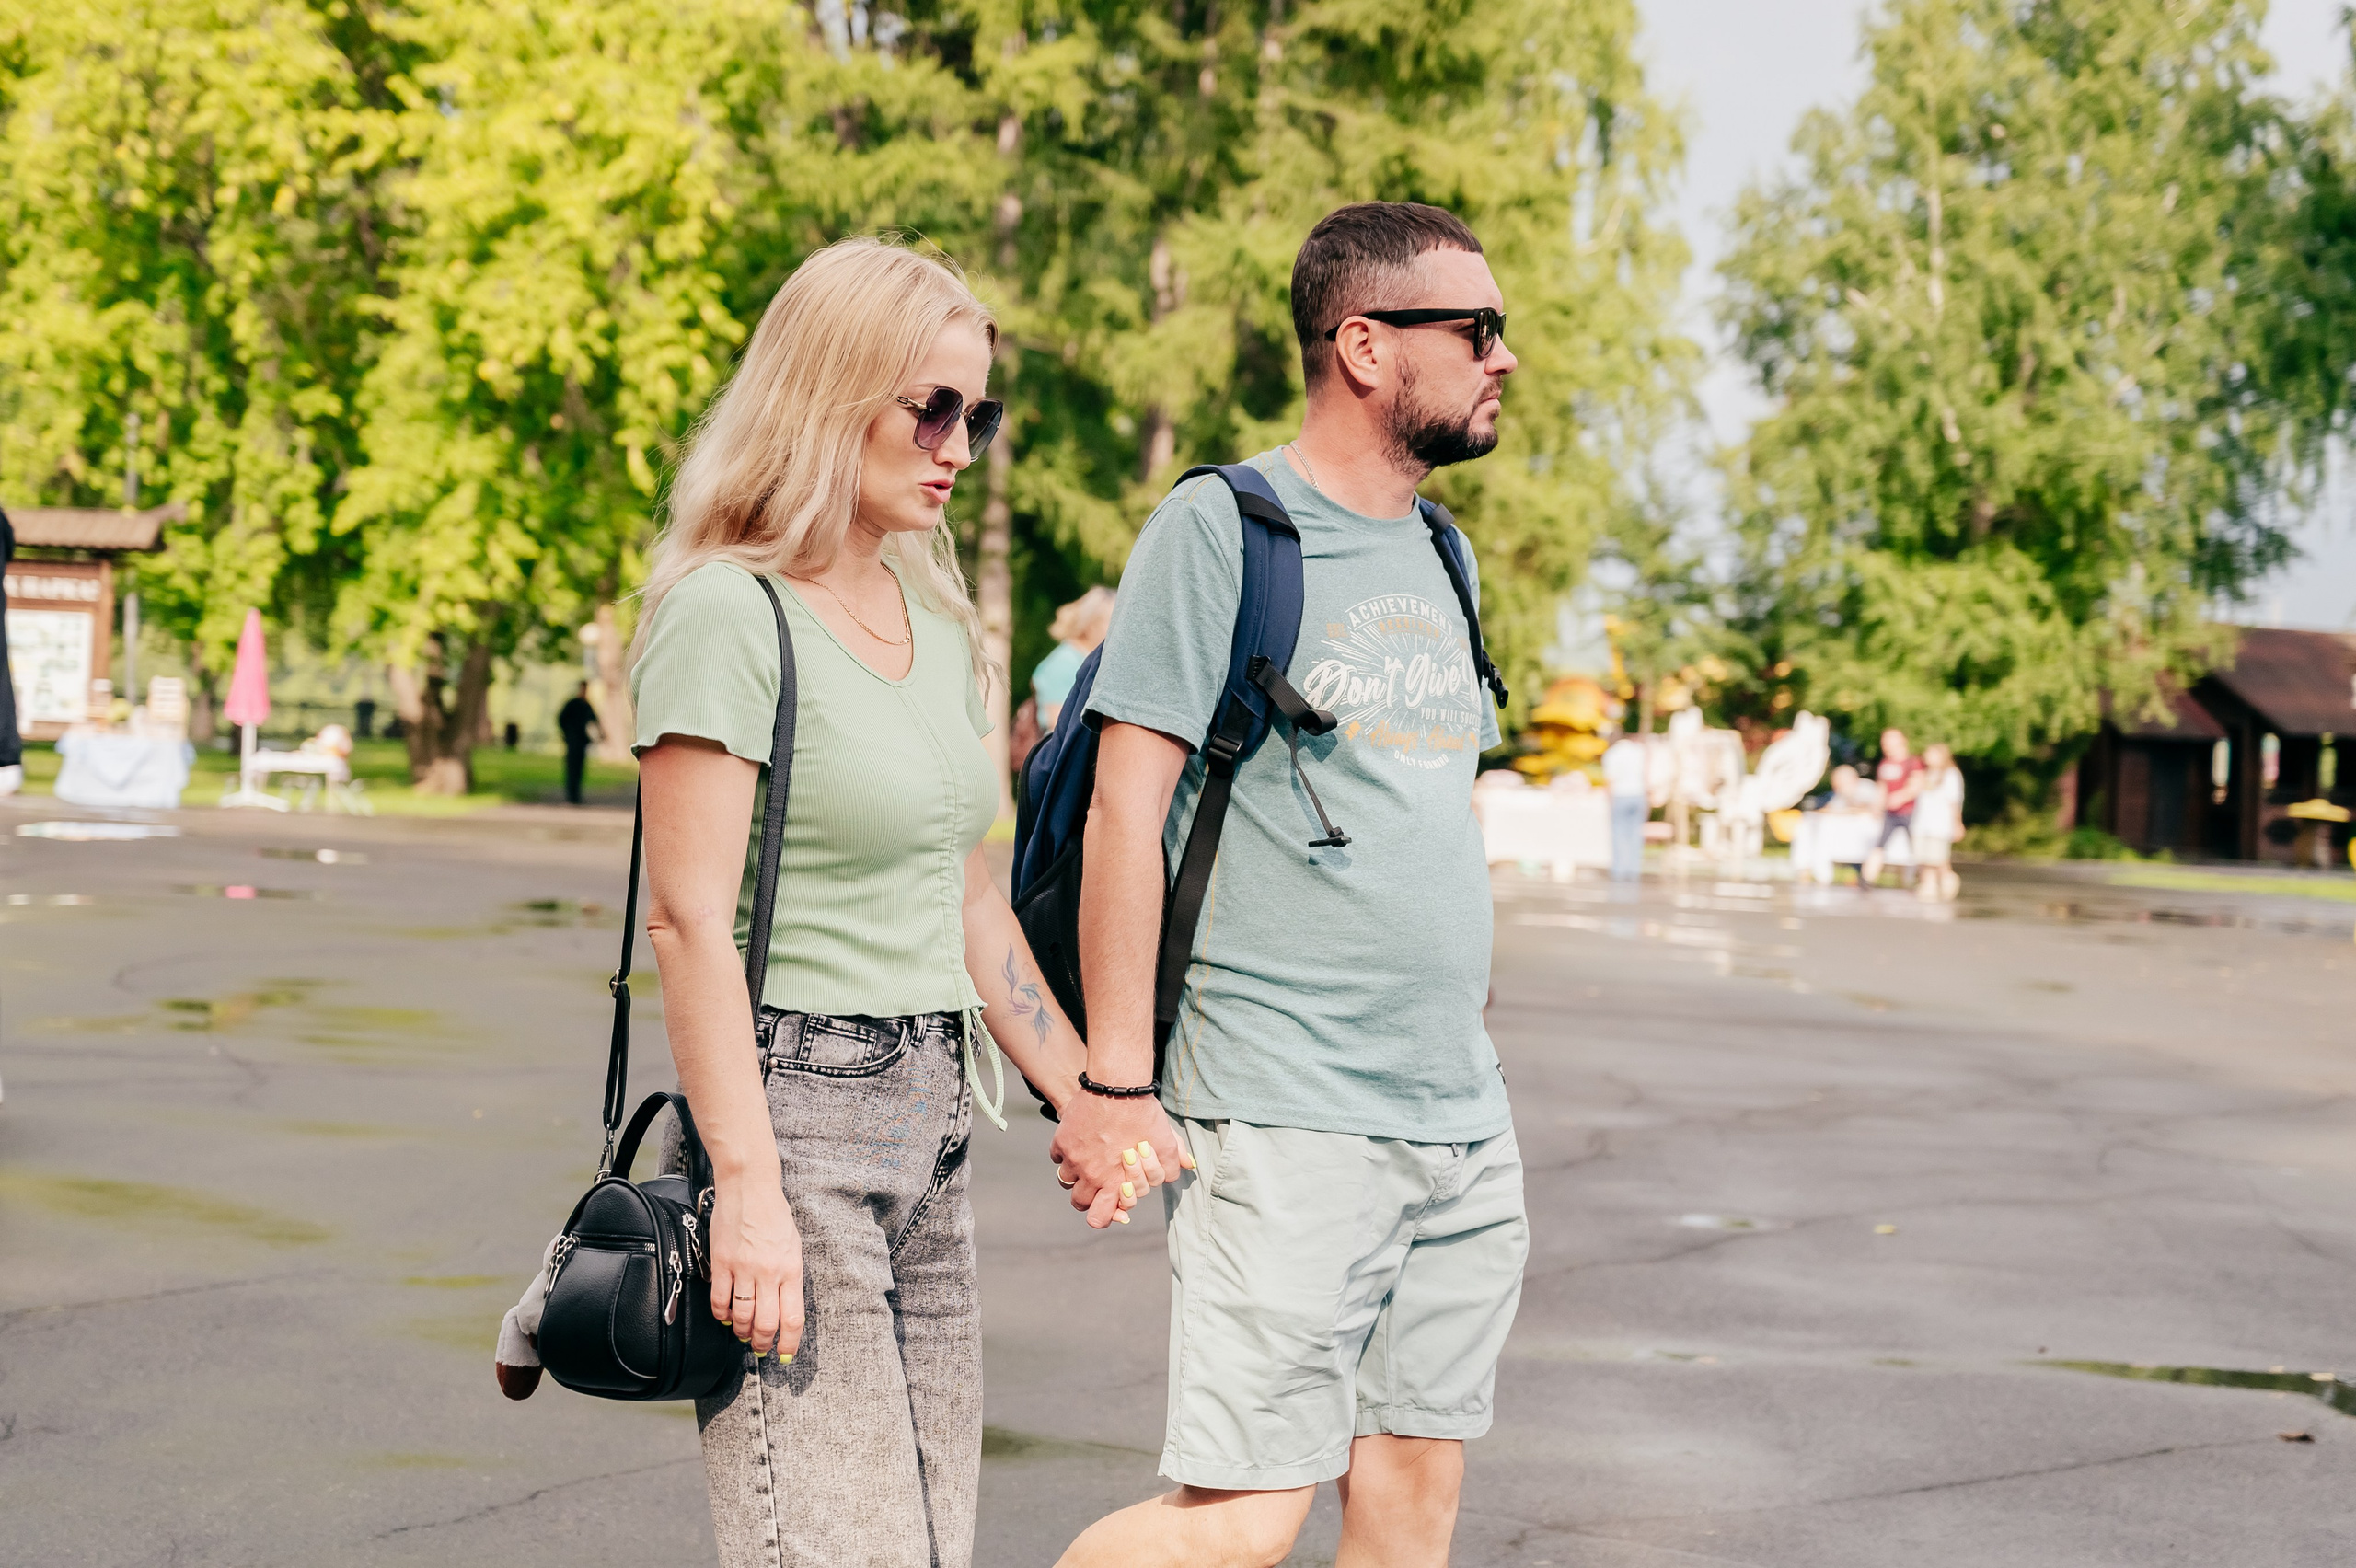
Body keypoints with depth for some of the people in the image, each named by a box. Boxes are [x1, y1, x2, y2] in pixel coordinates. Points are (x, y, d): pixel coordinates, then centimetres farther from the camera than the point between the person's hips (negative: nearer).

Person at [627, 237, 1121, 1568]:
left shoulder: (934, 622, 14)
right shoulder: (729, 613, -11)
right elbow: (690, 920, -16)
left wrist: (1088, 1097, 20)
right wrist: (747, 1186, -21)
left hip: (929, 1130, 8)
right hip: (795, 1113, -8)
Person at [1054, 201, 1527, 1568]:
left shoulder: (1436, 554, 16)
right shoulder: (1222, 529, -7)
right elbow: (1129, 805, -11)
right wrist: (1114, 1084, -14)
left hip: (1464, 1118, 8)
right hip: (1284, 1115, -7)